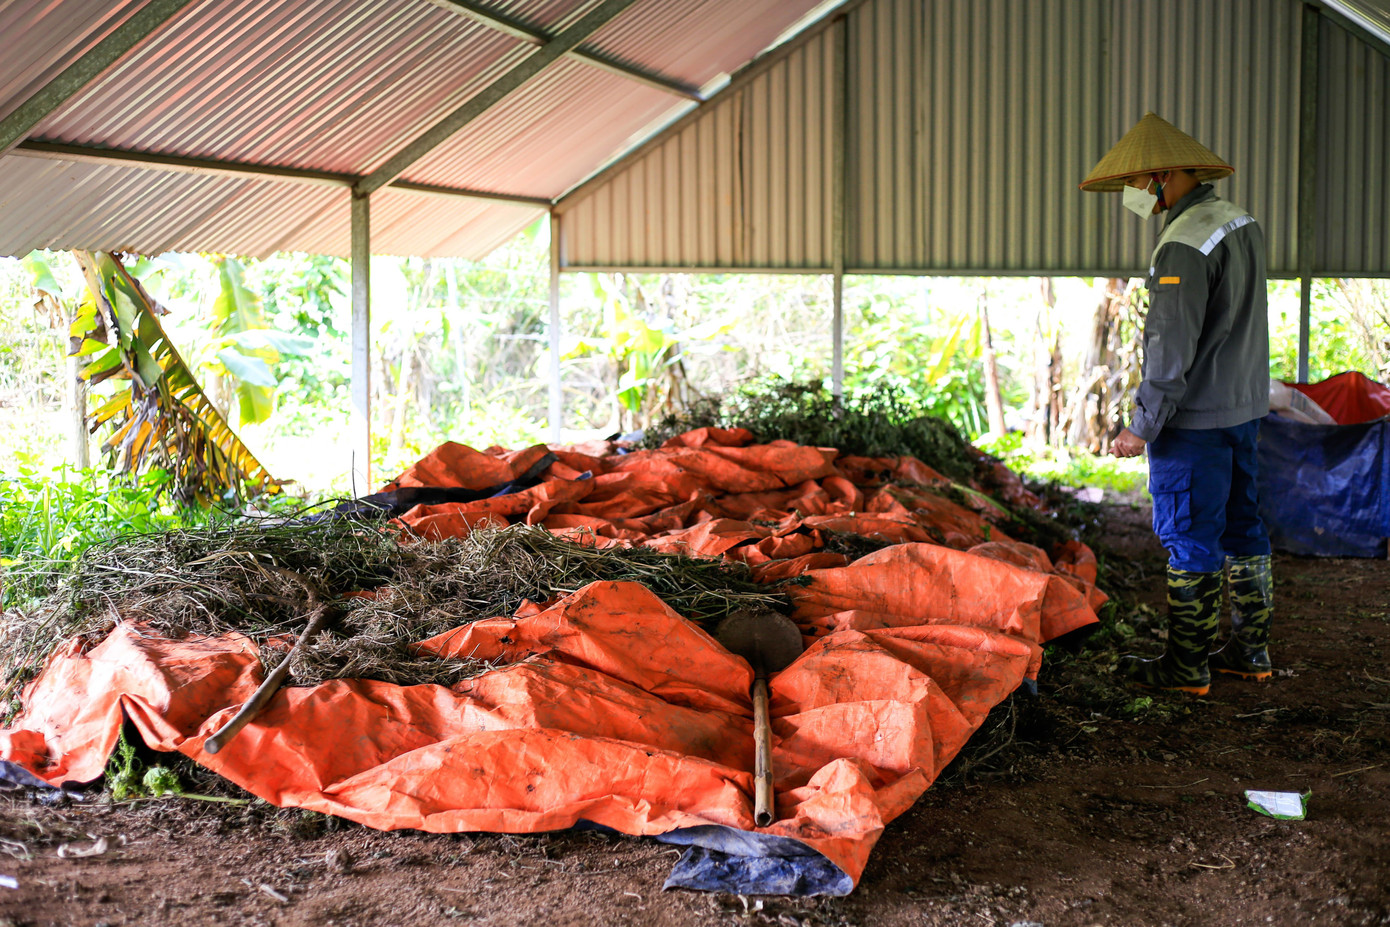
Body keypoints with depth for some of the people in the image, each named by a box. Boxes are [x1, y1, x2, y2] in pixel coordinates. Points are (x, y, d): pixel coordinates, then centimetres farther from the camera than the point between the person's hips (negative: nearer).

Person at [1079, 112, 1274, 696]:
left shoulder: (1184, 245, -20)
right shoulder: (1241, 222, 10)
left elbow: (1172, 348, -23)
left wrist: (1142, 426, -18)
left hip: (1195, 417, -9)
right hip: (1245, 406, 9)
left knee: (1189, 538, -1)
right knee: (1241, 527, 15)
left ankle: (1187, 664, 7)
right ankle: (1250, 651, 24)